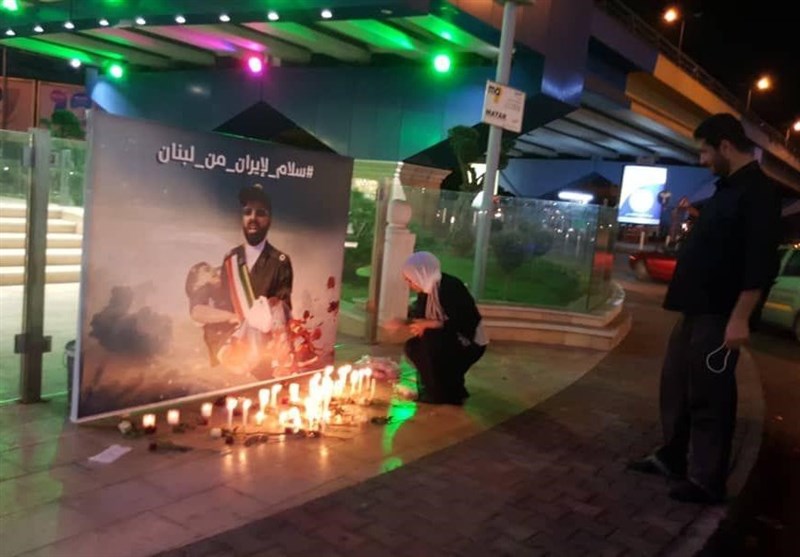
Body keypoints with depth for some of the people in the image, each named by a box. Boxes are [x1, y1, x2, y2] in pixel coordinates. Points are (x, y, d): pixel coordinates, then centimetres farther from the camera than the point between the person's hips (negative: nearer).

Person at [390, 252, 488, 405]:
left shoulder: (450, 288, -26)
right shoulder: (428, 289, -1)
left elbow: (465, 323, -30)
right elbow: (420, 317, 7)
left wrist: (429, 324, -26)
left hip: (470, 343, -9)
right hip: (451, 340, 9)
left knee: (429, 339, -28)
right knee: (413, 347, -2)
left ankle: (441, 395, -11)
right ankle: (452, 389, 11)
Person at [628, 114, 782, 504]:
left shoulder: (758, 191, -14)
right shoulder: (727, 188, 17)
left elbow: (761, 261, -22)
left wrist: (740, 318, -25)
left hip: (719, 315, -10)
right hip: (695, 309, 10)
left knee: (709, 398, -2)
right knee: (676, 384, 17)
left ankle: (707, 481, 10)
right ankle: (672, 457, 31)